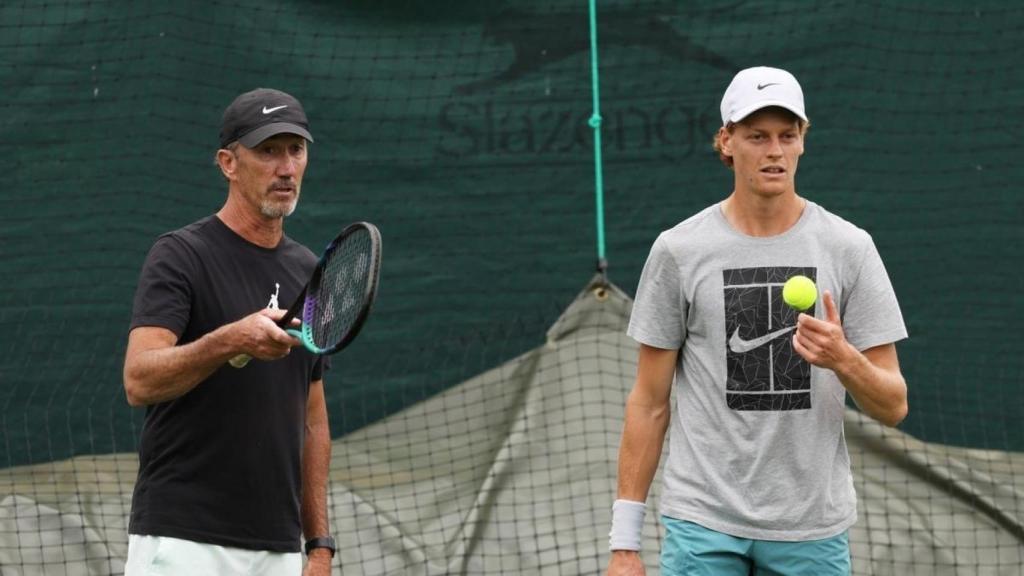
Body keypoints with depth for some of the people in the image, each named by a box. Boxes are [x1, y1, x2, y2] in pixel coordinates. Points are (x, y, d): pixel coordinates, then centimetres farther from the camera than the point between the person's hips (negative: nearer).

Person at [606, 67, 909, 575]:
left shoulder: (849, 248, 2)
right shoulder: (678, 251, 1)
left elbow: (893, 407, 2)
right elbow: (649, 402, 4)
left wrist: (843, 359, -20)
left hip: (813, 531, 1)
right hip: (703, 525, -1)